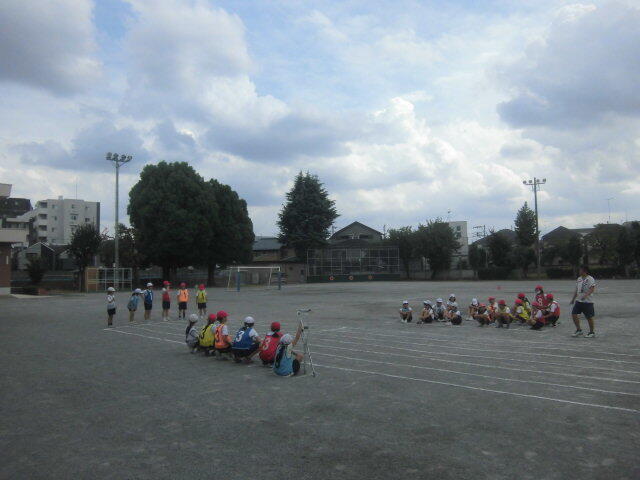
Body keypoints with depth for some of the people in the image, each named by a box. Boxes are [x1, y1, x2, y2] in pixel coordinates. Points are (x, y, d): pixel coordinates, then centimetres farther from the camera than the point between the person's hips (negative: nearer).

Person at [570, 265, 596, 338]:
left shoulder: (590, 279, -9)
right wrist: (573, 299, 21)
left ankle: (592, 332, 17)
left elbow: (592, 289, -21)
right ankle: (579, 330, 14)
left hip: (588, 301, -7)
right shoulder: (579, 279, 13)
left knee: (590, 317, 1)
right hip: (578, 301, 7)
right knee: (574, 314, 0)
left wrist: (586, 295, -34)